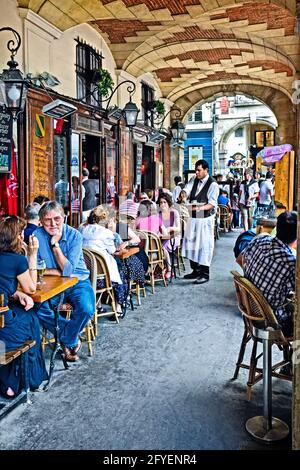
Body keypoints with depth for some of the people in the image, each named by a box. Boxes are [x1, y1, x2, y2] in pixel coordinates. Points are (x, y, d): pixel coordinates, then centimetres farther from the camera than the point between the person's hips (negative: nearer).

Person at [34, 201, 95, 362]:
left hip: (77, 282, -2)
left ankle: (66, 340, 2)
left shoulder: (74, 235, -12)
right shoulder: (37, 235, -8)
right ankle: (73, 340, -4)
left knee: (86, 309, -30)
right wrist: (59, 272, -13)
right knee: (37, 308, -26)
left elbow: (68, 270, -20)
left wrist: (55, 244, -22)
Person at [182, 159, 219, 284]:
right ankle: (195, 270, 27)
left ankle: (205, 274, 5)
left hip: (205, 219, -7)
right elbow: (186, 189, -5)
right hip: (193, 217, 7)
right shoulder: (194, 179, 7)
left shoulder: (213, 184, -12)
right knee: (191, 243, 14)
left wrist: (200, 208, -32)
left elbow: (212, 204, -16)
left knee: (204, 245, -4)